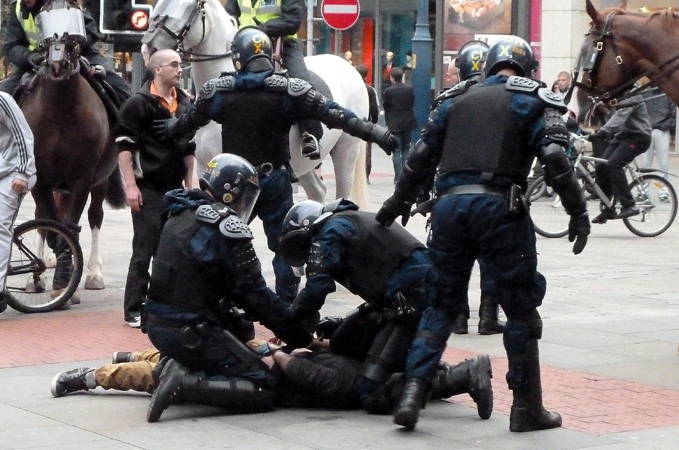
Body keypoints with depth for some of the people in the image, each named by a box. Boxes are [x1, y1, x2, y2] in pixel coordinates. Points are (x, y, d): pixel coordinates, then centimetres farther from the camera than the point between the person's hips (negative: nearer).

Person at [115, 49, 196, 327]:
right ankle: (134, 311, 0)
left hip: (175, 189, 7)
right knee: (144, 252, -5)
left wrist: (189, 185, 16)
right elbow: (124, 146, -11)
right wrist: (131, 186, -17)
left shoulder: (184, 103, 13)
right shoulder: (138, 103, -8)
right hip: (148, 189, -7)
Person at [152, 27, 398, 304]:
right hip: (274, 181, -2)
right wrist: (375, 132, -11)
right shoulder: (288, 91, -10)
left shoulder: (217, 90, -2)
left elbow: (190, 121, 15)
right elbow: (334, 114, -13)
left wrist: (170, 130, 38)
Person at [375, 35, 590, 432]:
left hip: (449, 204, 4)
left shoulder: (456, 99, 20)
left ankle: (413, 392, 3)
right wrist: (579, 213, -3)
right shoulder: (534, 101, 8)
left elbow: (422, 156, 20)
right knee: (521, 307, 7)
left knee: (443, 302, 15)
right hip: (498, 206, -4)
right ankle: (527, 407, 10)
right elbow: (556, 160, -6)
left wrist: (399, 202, 32)